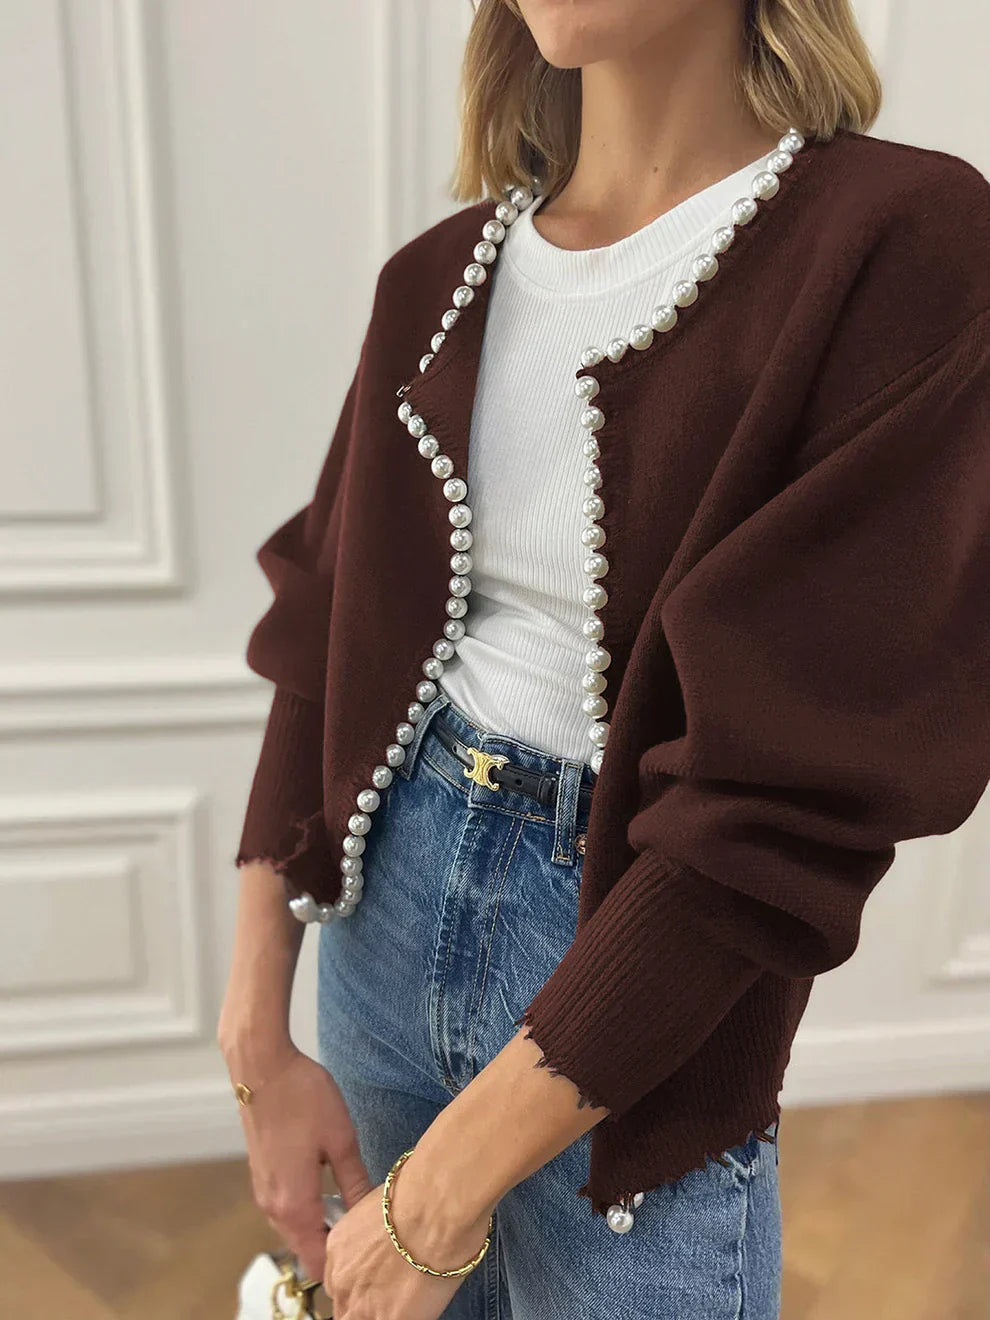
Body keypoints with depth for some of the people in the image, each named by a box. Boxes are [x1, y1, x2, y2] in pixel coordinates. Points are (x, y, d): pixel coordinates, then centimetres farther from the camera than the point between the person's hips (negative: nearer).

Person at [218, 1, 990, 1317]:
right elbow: (321, 639, 3)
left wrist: (445, 1188, -16)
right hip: (395, 878, 5)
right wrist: (257, 1044, 0)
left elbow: (797, 786, -21)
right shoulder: (441, 272, 1)